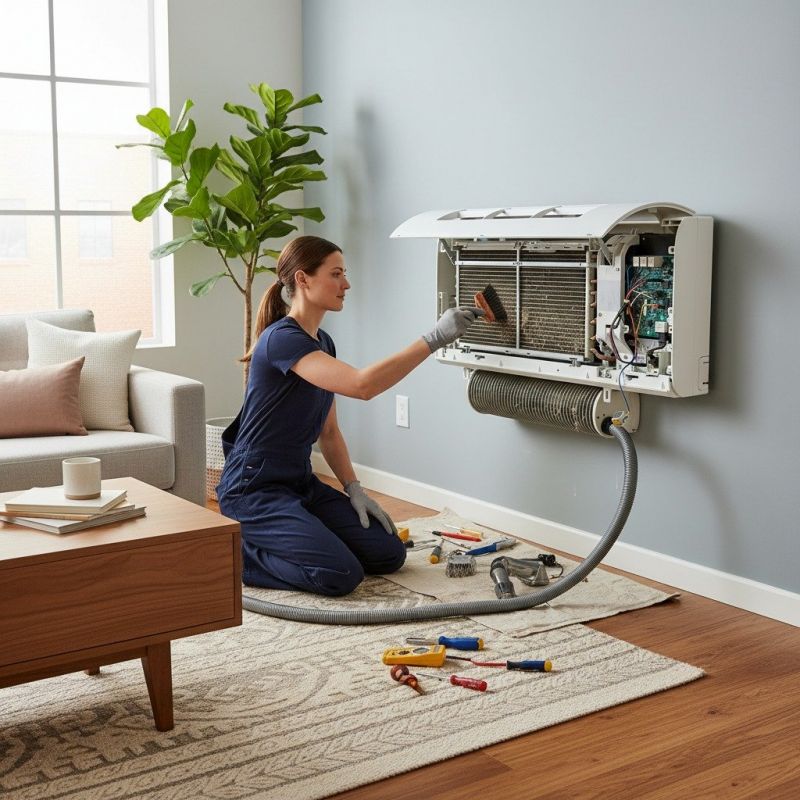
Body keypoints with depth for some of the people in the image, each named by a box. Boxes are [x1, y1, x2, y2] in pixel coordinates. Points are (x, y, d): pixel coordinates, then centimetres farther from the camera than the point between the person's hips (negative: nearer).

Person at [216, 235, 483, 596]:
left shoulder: (323, 342, 9)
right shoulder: (281, 339, -21)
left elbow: (328, 431, 15)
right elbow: (362, 385, -35)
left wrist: (353, 489, 3)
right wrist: (434, 338, -34)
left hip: (301, 483, 9)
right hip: (254, 490, -9)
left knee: (388, 554, 2)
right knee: (341, 574, -24)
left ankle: (271, 542, 14)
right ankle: (240, 552, -2)